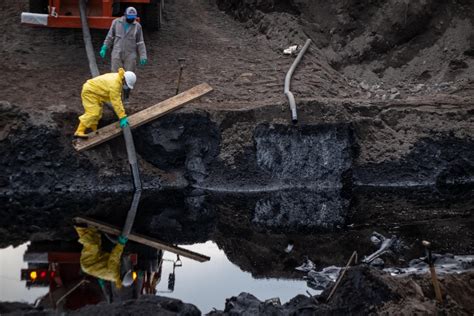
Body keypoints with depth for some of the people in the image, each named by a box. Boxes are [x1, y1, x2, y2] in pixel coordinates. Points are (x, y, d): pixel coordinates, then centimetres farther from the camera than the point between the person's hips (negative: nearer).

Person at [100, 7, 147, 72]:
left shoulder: (137, 26, -1)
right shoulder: (116, 22, 0)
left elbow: (140, 42, 3)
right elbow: (110, 36, 9)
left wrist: (143, 56, -3)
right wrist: (104, 49, 6)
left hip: (130, 56, -1)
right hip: (117, 55, 1)